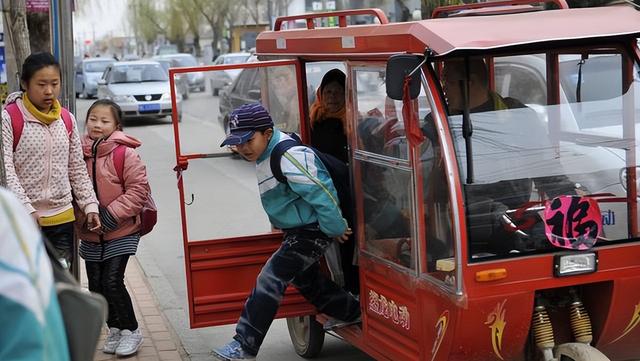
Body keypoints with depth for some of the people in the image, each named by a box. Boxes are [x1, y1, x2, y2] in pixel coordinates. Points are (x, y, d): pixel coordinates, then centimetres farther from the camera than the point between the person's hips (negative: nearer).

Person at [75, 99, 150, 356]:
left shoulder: (125, 153, -14)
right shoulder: (80, 152, 0)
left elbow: (138, 189, -15)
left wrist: (112, 214, -20)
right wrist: (80, 216, -1)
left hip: (120, 232, -5)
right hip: (90, 234, 5)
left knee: (112, 282, -10)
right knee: (96, 285, 10)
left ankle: (131, 331, 9)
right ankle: (114, 329, 28)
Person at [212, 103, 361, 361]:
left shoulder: (290, 157, -29)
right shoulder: (266, 155, 4)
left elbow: (321, 193, -28)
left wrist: (335, 228, -18)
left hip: (311, 232, -11)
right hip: (297, 231, 11)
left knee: (269, 281, -13)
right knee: (304, 278, 26)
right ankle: (351, 312, 45)